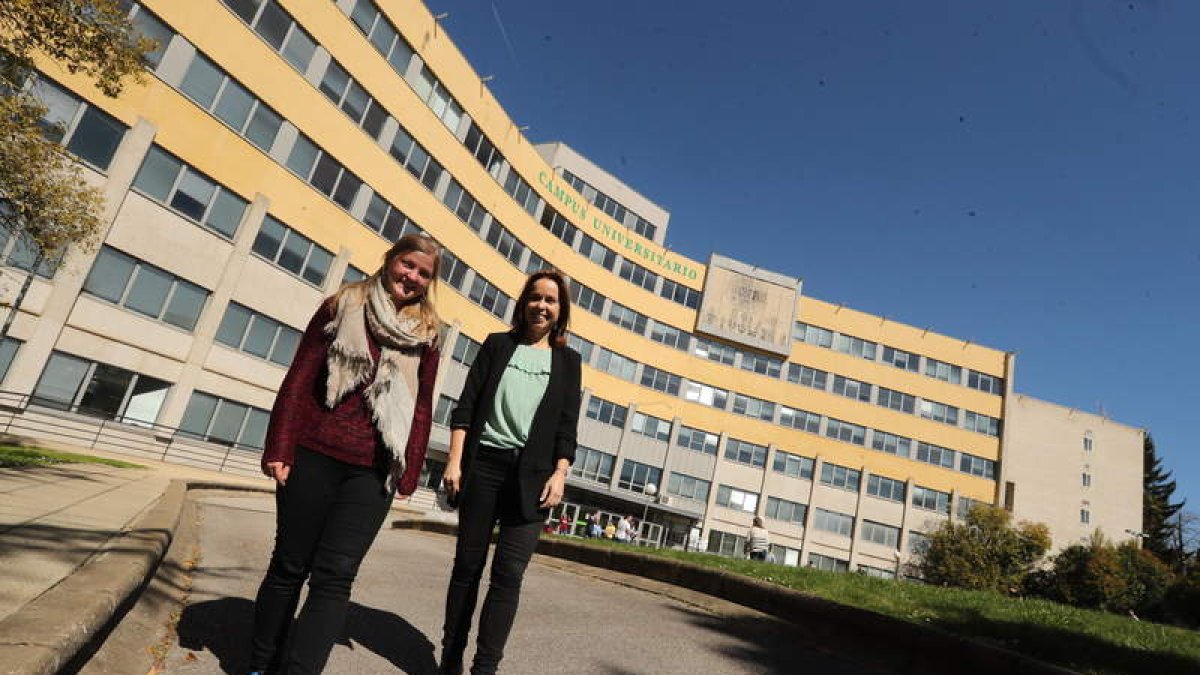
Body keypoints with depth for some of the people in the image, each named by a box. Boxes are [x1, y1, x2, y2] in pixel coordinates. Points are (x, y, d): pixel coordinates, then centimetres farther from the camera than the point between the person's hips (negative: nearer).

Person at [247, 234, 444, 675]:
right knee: (290, 567, 10)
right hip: (314, 456, 0)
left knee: (334, 578, -5)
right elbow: (300, 378, 2)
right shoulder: (343, 307, 6)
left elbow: (422, 407, 8)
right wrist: (280, 447, -5)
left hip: (374, 471, 0)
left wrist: (410, 473, 3)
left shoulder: (427, 333, 9)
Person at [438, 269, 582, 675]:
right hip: (483, 463, 1)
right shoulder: (498, 345, 10)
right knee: (467, 563, 8)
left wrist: (559, 474, -6)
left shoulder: (568, 360, 11)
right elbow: (466, 405, 5)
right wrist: (454, 460, -4)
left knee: (509, 573, -6)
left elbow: (567, 426, 7)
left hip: (532, 473, 0)